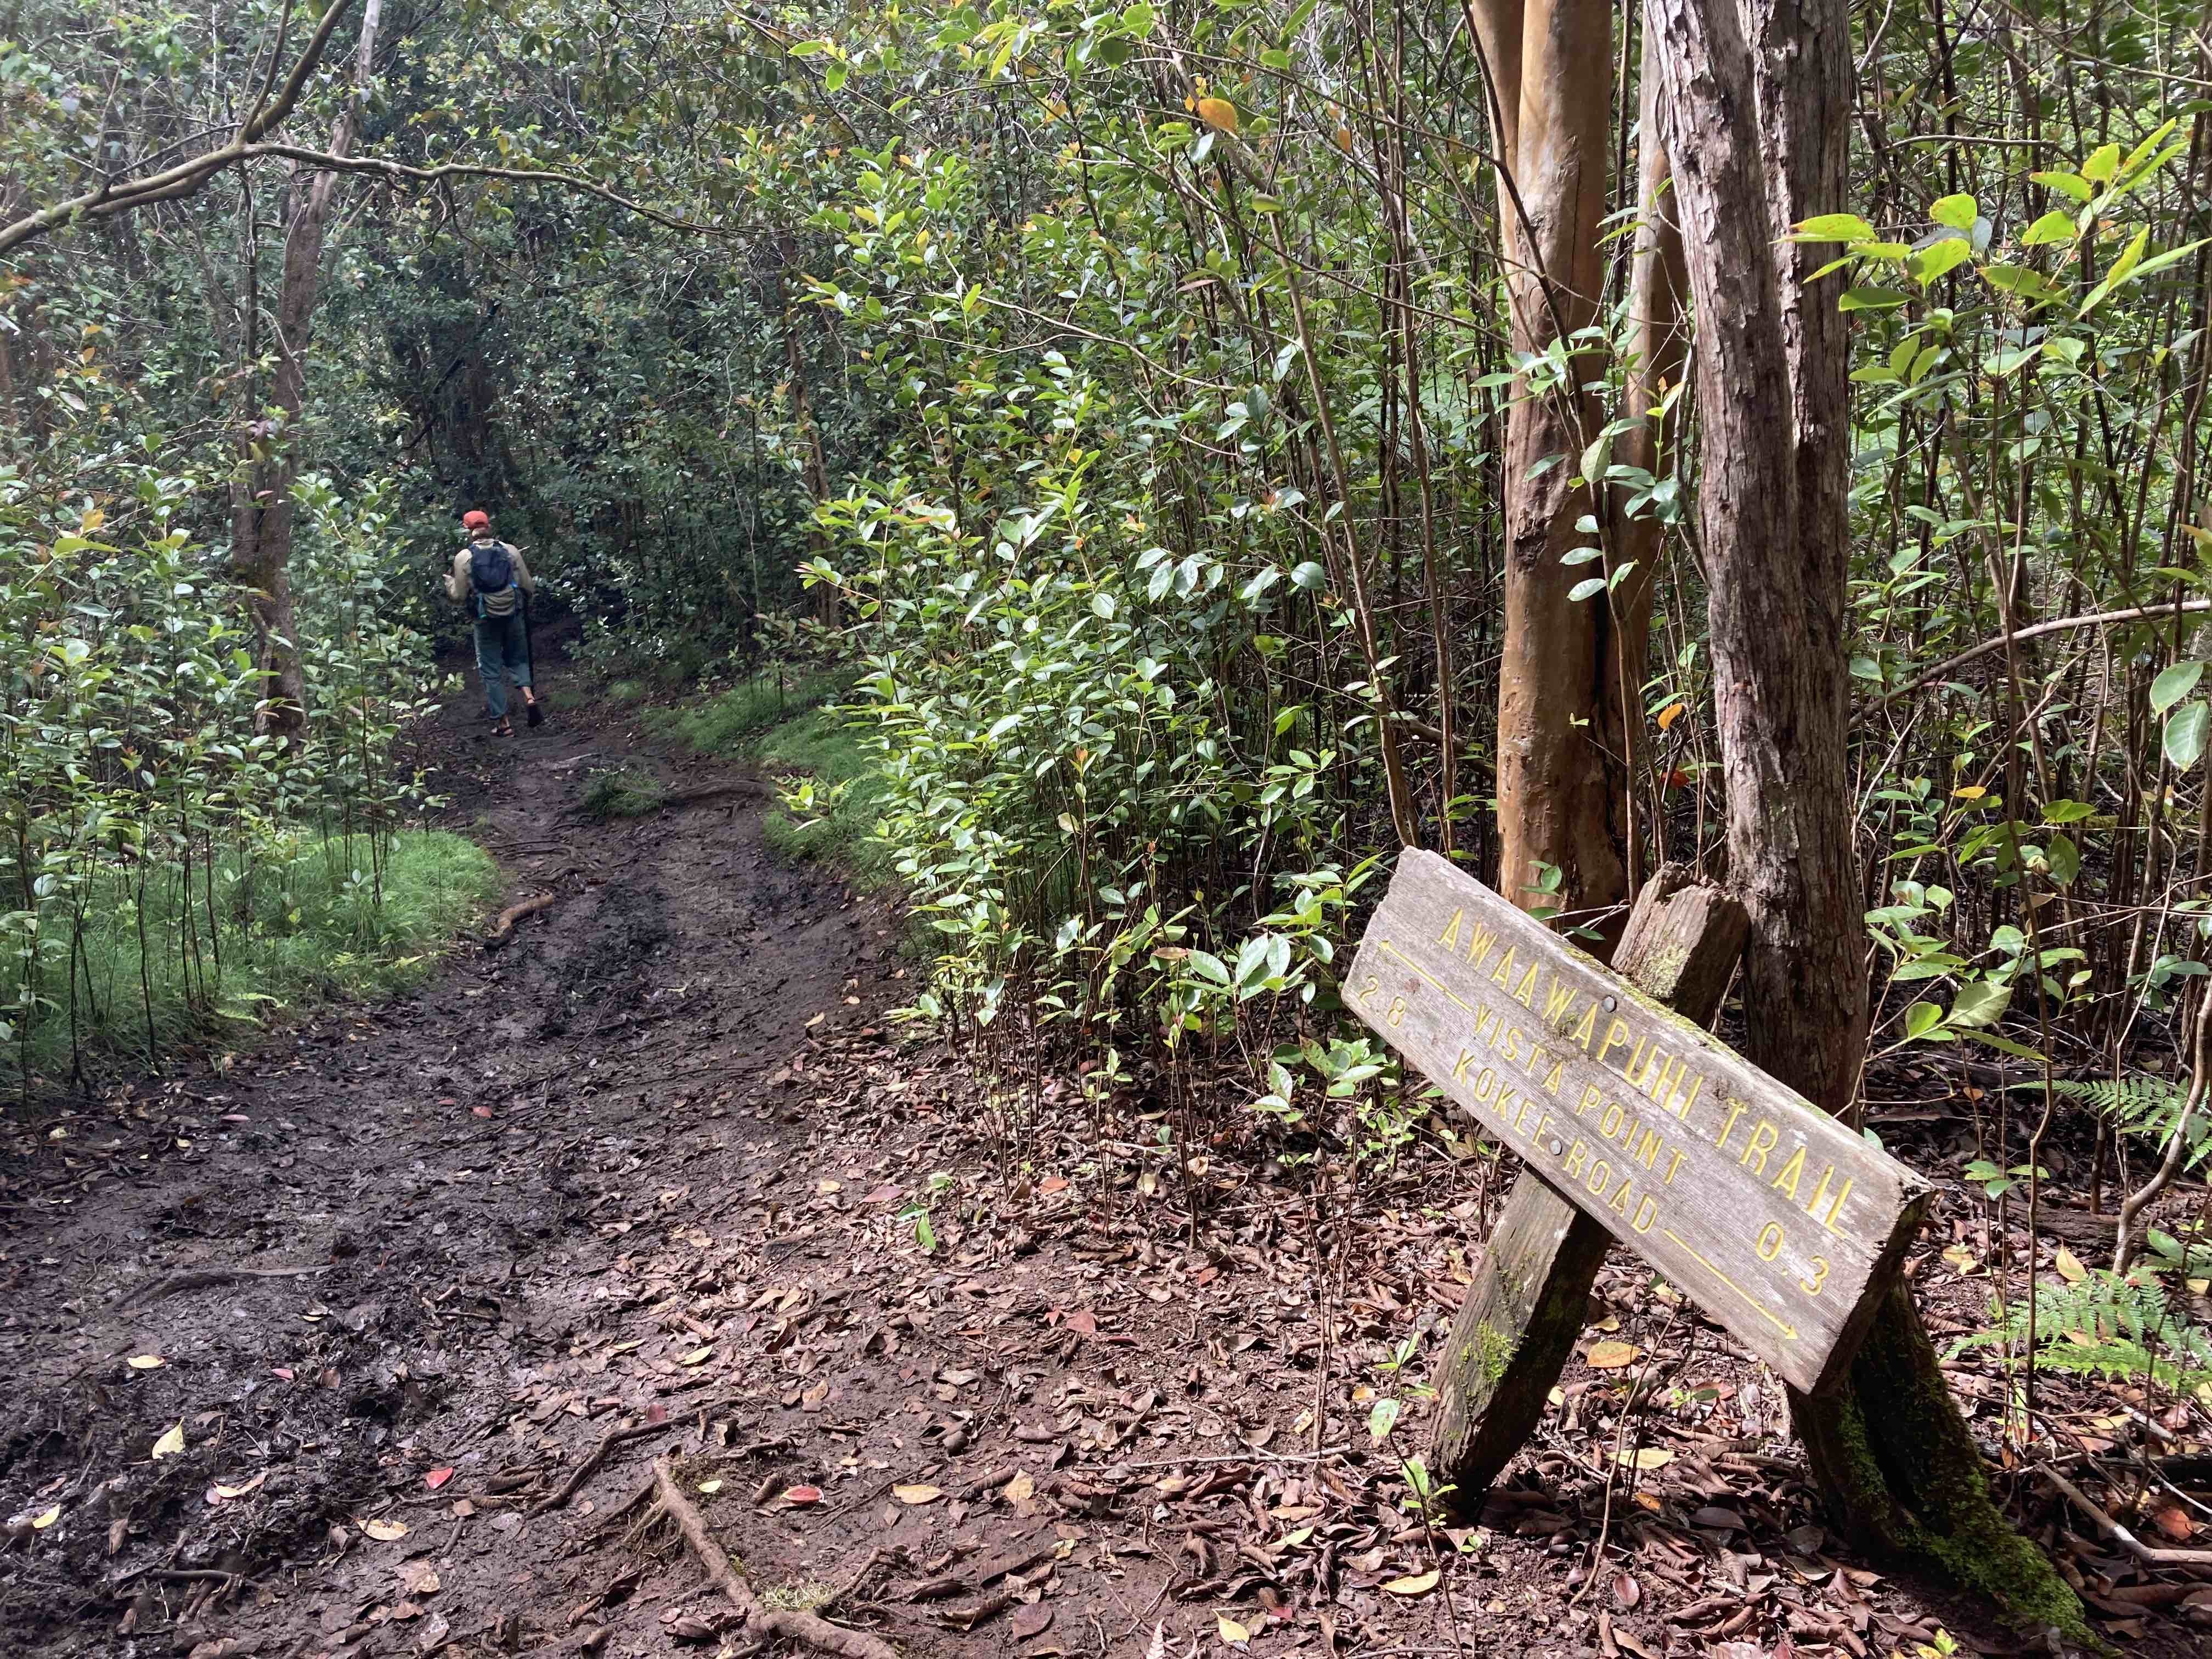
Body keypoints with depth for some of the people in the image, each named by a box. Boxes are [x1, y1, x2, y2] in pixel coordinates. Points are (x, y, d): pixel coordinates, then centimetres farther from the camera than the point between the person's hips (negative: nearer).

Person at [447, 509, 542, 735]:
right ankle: (529, 696, -6)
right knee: (518, 659, 21)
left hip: (486, 621, -2)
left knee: (492, 670, 9)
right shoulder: (511, 551, -1)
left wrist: (449, 581, 15)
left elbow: (459, 597, -3)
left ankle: (503, 722, 8)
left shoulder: (463, 557, -5)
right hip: (514, 616, 2)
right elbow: (529, 587, 2)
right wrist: (534, 581, 25)